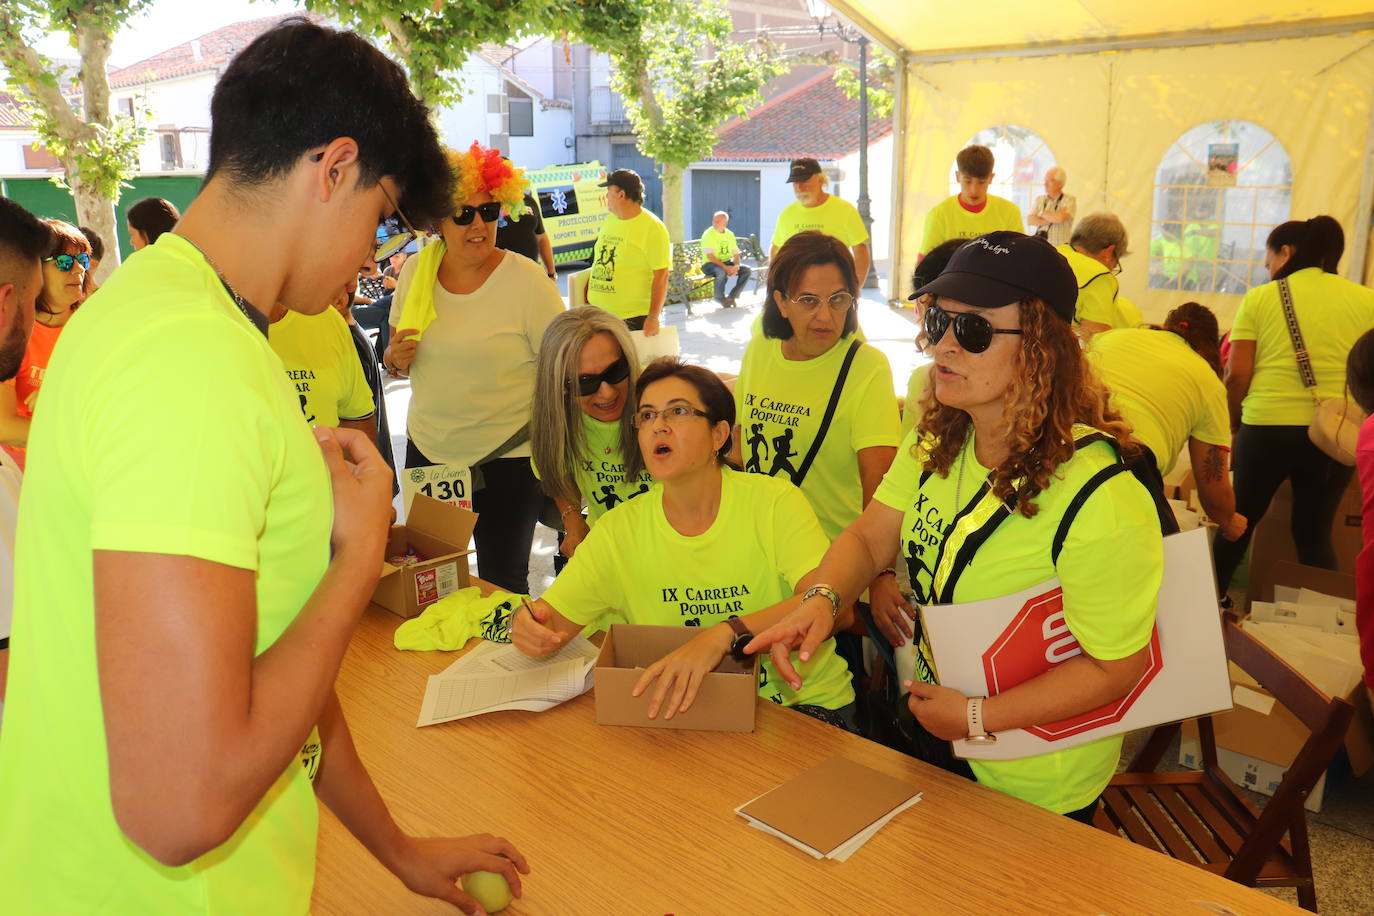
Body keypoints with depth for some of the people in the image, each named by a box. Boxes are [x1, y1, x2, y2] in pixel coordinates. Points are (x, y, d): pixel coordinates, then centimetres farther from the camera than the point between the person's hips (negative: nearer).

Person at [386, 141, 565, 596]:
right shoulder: (415, 272, 1)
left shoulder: (527, 280, -12)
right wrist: (396, 357, -9)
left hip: (508, 458, -4)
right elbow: (394, 354, 15)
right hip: (428, 450, 5)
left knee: (502, 584, 6)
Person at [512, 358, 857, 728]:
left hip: (801, 701, -3)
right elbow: (555, 617, -1)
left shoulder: (775, 501, -11)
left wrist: (724, 634, -37)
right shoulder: (619, 529, 0)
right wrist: (529, 625, -26)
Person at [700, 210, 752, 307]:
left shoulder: (730, 234, 9)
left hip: (727, 263, 6)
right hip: (710, 265, -6)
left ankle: (732, 296, -3)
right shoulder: (708, 234, -10)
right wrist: (726, 267, -27)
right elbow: (710, 256, -19)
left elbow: (736, 254, 8)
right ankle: (720, 298, -12)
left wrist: (736, 266, -14)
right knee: (721, 271, -38)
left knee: (747, 270, -12)